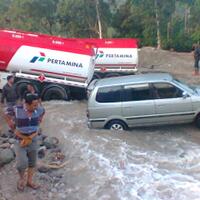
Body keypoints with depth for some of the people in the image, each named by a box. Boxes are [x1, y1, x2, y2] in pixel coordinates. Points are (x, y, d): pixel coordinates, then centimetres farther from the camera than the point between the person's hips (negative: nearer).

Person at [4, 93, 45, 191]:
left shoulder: (38, 110, -14)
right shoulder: (17, 110, -23)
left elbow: (42, 111, 13)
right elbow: (6, 113, -1)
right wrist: (11, 124, -3)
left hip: (33, 141, 3)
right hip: (20, 142, -3)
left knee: (32, 163, 14)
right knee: (22, 164, -12)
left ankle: (29, 181, 35)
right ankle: (22, 178, 19)